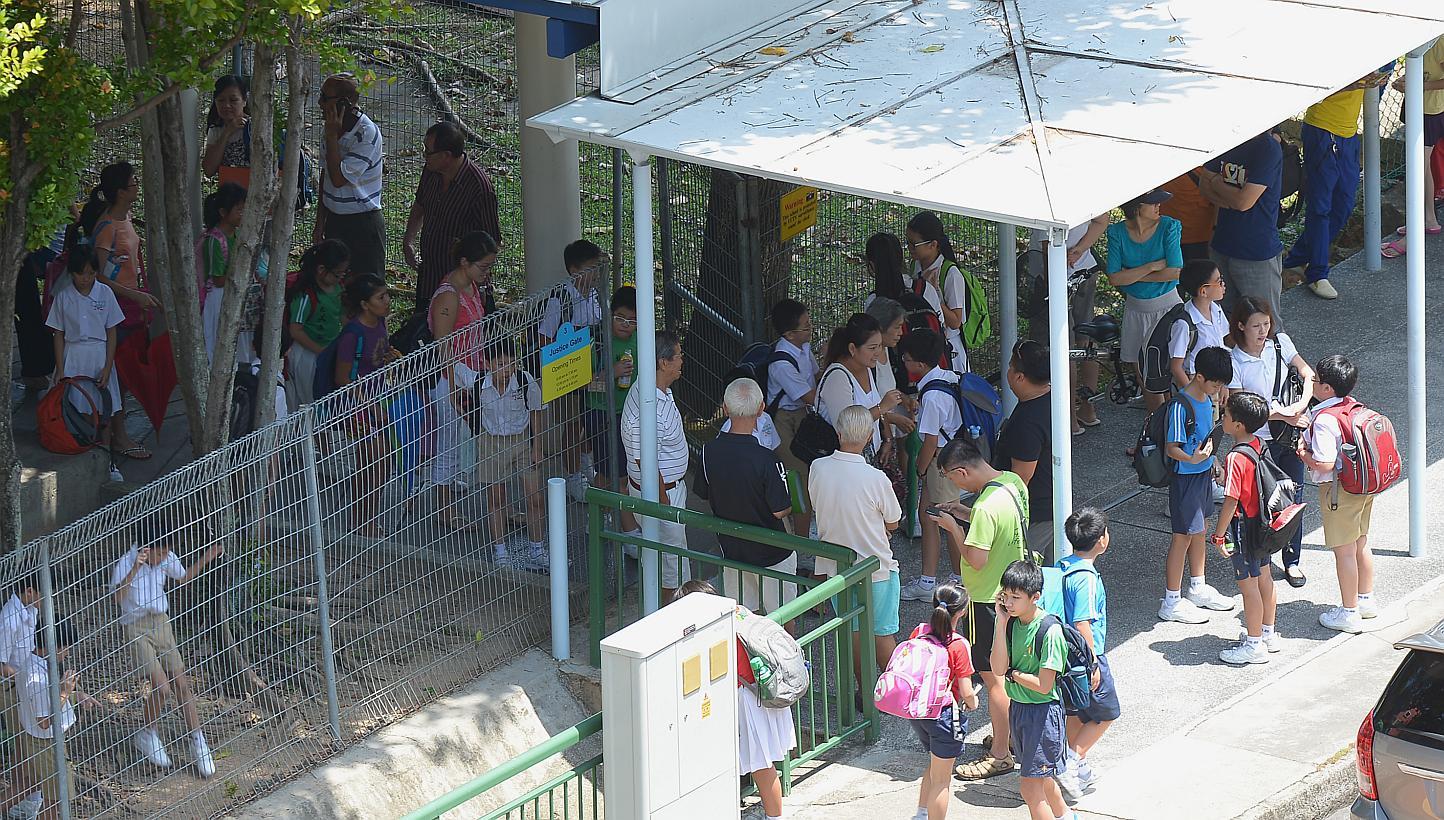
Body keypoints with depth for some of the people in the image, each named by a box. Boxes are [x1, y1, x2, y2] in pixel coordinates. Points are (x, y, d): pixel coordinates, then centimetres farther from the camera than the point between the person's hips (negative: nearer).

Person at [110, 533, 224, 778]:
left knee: (182, 685, 3)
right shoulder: (126, 564, -20)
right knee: (162, 687, -17)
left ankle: (198, 744, 12)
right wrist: (135, 569, -46)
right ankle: (147, 735, 9)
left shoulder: (166, 559, -2)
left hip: (161, 623, 6)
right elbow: (117, 597, -36)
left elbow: (183, 578, 20)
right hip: (136, 630, -6)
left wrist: (206, 559, 9)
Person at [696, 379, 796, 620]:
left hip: (730, 546, 4)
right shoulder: (766, 460, -27)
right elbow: (780, 510, -21)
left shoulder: (709, 452, -13)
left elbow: (703, 493, 2)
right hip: (770, 552, -4)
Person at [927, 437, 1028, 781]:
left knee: (993, 676, 2)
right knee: (1010, 670, 22)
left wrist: (953, 527, -15)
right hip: (1014, 591, 9)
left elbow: (976, 559, -27)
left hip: (988, 599, -9)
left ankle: (999, 755, 11)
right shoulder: (1013, 482, -2)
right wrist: (967, 514, 7)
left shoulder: (986, 507, -30)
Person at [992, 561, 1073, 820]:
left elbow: (1043, 685, -22)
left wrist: (1012, 674, -9)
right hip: (1018, 708, 8)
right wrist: (1001, 622, -14)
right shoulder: (1011, 622, -2)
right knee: (1040, 776, 24)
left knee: (1030, 785, -7)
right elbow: (998, 667, -11)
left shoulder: (1050, 631, -22)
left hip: (1043, 710, -8)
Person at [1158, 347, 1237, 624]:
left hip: (1203, 473, 9)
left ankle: (1198, 588, 35)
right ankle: (1172, 602, 6)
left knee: (1199, 530, 20)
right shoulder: (1180, 406, -24)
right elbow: (1171, 448, -24)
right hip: (1185, 478, -9)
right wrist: (1192, 458, -41)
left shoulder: (1206, 398, 3)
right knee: (1184, 535, -2)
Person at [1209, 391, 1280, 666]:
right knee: (1264, 578, 20)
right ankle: (1269, 633, 33)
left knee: (1248, 585, 3)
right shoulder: (1260, 446, -1)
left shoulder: (1236, 458, -27)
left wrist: (1219, 535, -17)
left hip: (1244, 527, -9)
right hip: (1263, 522, 9)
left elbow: (1231, 501, -25)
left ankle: (1254, 644, 12)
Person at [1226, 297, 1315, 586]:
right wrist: (1283, 415, -21)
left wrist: (1301, 406, -18)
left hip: (1291, 433, 4)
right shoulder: (1233, 362, -15)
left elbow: (1308, 373, -1)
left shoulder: (1279, 343, -4)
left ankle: (1292, 561, 26)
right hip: (1259, 440, -4)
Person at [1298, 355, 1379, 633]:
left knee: (1344, 551, 3)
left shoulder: (1325, 419, -24)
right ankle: (1366, 600, 35)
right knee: (1361, 544, 21)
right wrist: (1308, 441, 10)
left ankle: (1349, 612, 12)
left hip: (1338, 489, -8)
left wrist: (1305, 455, -9)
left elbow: (1325, 464, -29)